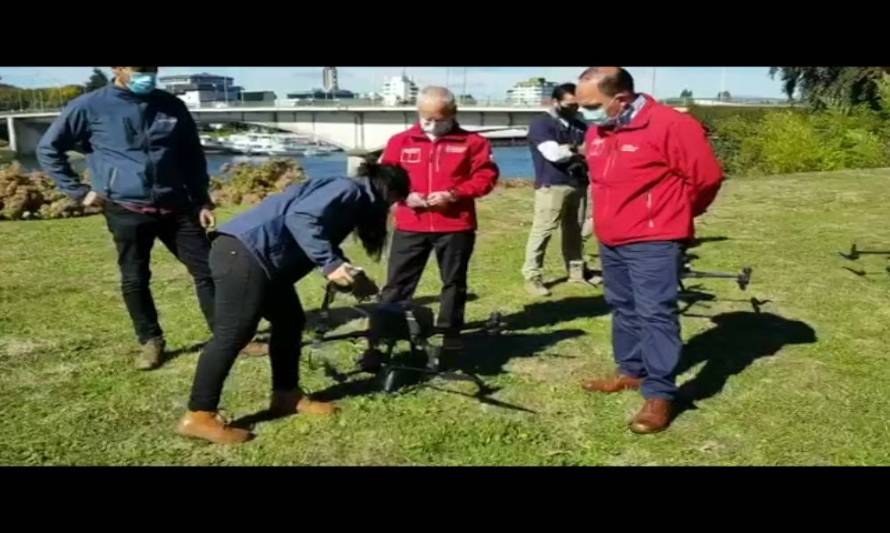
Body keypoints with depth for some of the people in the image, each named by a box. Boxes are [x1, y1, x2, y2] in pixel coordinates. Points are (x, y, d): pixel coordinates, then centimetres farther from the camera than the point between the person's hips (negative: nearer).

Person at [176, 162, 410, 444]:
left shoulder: (353, 200, 22)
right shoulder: (348, 190, -8)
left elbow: (325, 238, 26)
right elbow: (301, 218, -22)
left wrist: (352, 276, 20)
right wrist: (330, 264, -22)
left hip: (259, 257, 11)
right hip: (244, 253, -11)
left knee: (290, 320, 16)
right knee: (234, 334, -8)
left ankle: (287, 395, 26)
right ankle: (199, 416, 0)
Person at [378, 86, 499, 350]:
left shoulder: (472, 142, -1)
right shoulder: (400, 142, 4)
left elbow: (486, 176, -3)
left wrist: (453, 194, -15)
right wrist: (405, 195, -11)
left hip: (456, 227, 0)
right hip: (410, 226, 1)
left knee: (454, 282, 12)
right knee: (397, 282, 3)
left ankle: (450, 333, 27)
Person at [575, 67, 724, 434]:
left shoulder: (670, 125, -18)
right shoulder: (597, 131, 6)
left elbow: (707, 176, -11)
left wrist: (674, 215, 3)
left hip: (653, 242, -8)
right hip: (610, 241, 8)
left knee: (655, 314, -7)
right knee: (624, 309, 17)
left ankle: (661, 395, 1)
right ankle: (632, 372, 33)